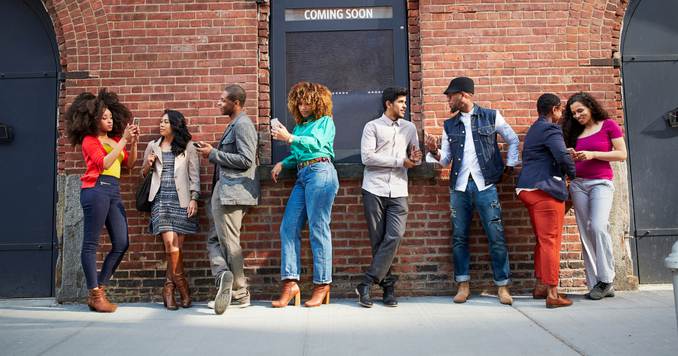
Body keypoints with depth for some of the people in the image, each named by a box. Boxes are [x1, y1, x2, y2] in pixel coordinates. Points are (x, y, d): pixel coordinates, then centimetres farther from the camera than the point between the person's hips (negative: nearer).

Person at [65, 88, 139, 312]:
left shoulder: (115, 139, 19)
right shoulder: (89, 139, 3)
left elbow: (129, 164, 18)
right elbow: (104, 163, -12)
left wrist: (133, 143, 4)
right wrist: (123, 140, -10)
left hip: (114, 192, 7)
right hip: (96, 189, -7)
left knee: (121, 243, 2)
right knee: (91, 243, -3)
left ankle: (99, 290, 11)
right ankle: (95, 296, -1)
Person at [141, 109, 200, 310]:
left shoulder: (187, 147, 9)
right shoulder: (153, 146, 16)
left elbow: (194, 175, 5)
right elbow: (144, 174, 22)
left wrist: (194, 199, -5)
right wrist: (148, 165, 0)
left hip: (181, 199, -1)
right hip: (161, 199, 1)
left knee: (177, 245, -3)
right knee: (170, 242, -13)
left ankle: (169, 288, 9)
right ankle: (182, 286, 2)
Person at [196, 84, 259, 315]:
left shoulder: (243, 125, -12)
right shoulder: (234, 124, 19)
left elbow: (246, 160, -22)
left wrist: (214, 154, -15)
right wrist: (213, 152, 10)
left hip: (233, 191, -10)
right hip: (223, 190, 10)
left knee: (229, 243, -3)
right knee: (214, 238, 8)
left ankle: (240, 296, 4)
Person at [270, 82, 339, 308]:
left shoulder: (325, 121, 7)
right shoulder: (300, 125, 25)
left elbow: (317, 143, -10)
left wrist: (290, 138, -16)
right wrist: (282, 163, 7)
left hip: (320, 172, -7)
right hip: (302, 175, 7)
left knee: (318, 230, -7)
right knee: (288, 227, -2)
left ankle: (322, 285, 1)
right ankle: (290, 283, -1)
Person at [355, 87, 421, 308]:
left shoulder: (409, 128, 17)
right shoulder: (372, 126, 4)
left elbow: (416, 160, 20)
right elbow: (367, 157, -8)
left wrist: (415, 158, -6)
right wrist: (400, 161, -9)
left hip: (398, 192, 3)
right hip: (374, 190, -3)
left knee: (394, 236, -12)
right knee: (378, 240, -1)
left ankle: (366, 284, -6)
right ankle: (388, 286, 10)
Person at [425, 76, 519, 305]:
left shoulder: (491, 117, 4)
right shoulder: (450, 125, 12)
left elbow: (513, 141, 15)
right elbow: (446, 160, 10)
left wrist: (509, 167, 7)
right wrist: (434, 151, -9)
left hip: (485, 185, -3)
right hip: (459, 186, 3)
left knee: (496, 237, -1)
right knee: (459, 237, 5)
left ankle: (502, 286, 11)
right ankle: (463, 285, 16)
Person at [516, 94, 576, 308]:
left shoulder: (534, 129, 21)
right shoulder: (550, 129, -9)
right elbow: (563, 156, -20)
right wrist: (573, 174, -1)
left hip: (528, 188, 9)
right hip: (545, 189, -9)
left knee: (543, 240, 17)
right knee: (551, 241, -6)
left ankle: (540, 286, 23)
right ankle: (552, 294, -4)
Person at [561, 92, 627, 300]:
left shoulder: (609, 125, 4)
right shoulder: (575, 132, 17)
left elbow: (622, 154, -3)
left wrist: (593, 154, -12)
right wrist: (571, 157, -2)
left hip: (601, 183, -5)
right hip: (578, 184, 5)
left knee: (598, 226, -22)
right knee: (585, 233, 0)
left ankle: (606, 280, -9)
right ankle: (595, 284, 4)